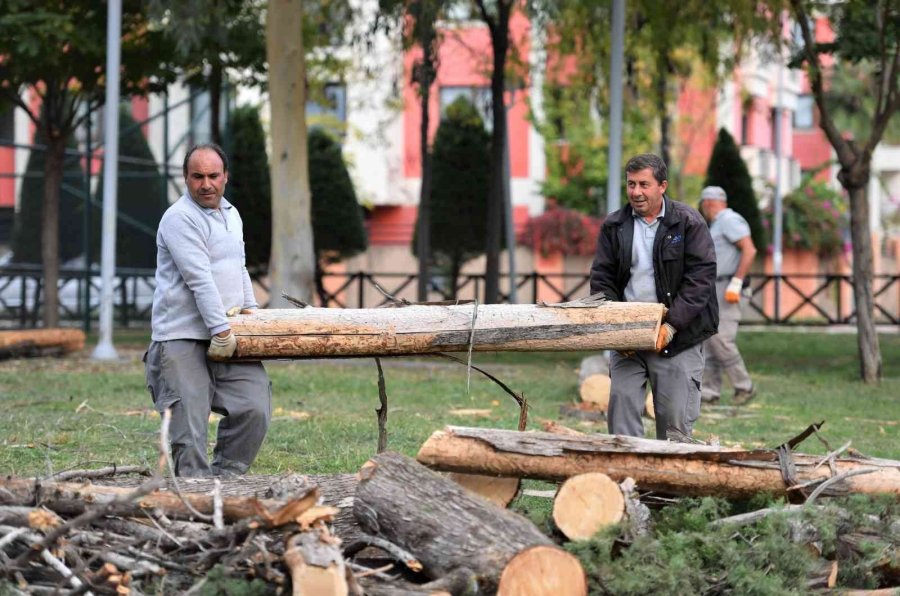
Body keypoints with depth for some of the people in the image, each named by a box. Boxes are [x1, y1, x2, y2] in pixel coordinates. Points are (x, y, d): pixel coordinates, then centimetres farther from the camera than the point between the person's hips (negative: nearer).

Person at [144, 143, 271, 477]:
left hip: (227, 334, 7)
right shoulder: (180, 218, -11)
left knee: (254, 409, -3)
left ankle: (225, 477, 9)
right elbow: (200, 279, -18)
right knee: (189, 423, -9)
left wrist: (249, 308, 19)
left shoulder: (231, 214, 17)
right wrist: (221, 332, -22)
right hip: (182, 338, -7)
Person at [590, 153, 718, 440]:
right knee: (622, 405, -5)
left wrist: (672, 325, -15)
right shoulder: (614, 226, 9)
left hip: (677, 340, -3)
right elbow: (601, 279, 9)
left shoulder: (688, 222, -1)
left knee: (675, 420, -3)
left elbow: (701, 277, -7)